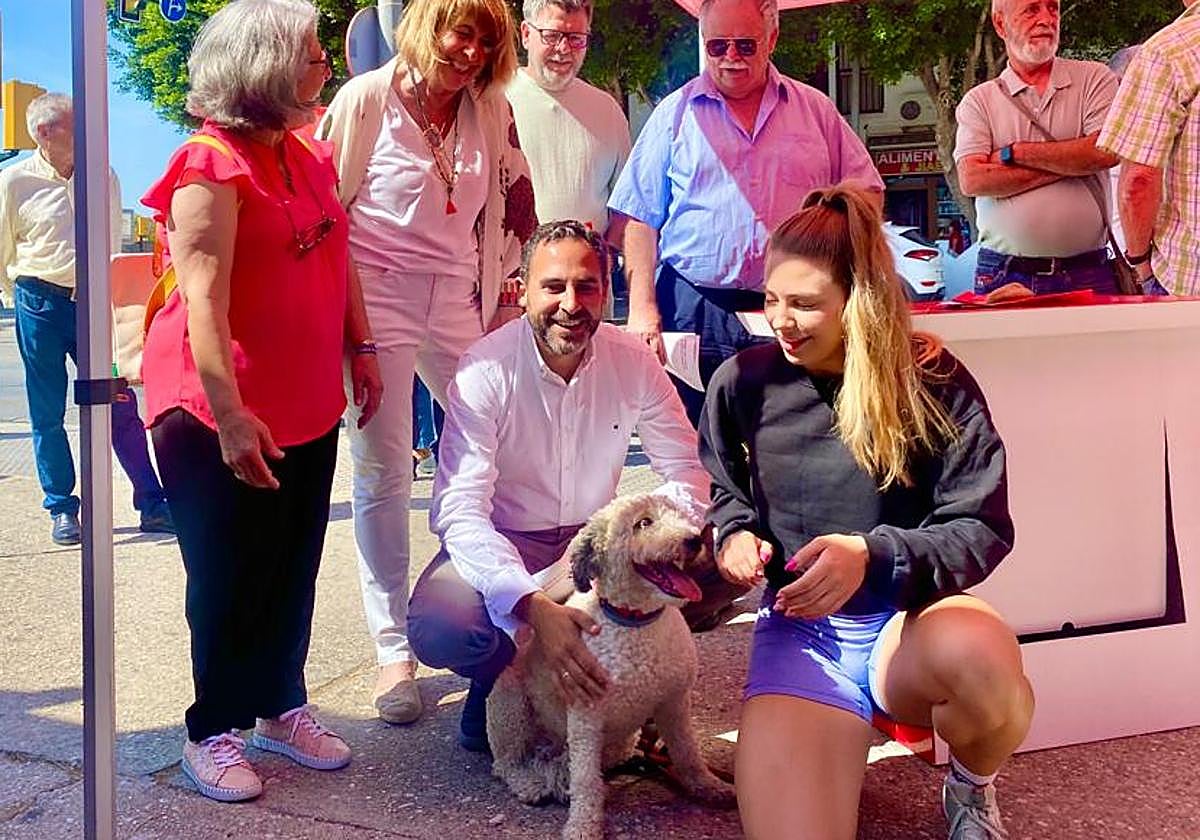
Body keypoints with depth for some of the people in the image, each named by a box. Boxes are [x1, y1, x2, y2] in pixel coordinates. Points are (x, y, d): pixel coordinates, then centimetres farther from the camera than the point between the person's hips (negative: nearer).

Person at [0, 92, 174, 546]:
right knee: (48, 414, 5)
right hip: (41, 304, -1)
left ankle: (152, 505, 5)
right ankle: (62, 510, 17)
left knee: (120, 404, 0)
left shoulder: (105, 178, 3)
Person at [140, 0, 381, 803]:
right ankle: (214, 731, 19)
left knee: (294, 569, 14)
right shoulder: (211, 166, -16)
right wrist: (229, 415, -28)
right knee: (231, 576, 4)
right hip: (221, 410, -7)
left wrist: (361, 349, 13)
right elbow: (202, 298, -23)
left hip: (306, 405, 8)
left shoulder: (308, 157, 10)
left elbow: (338, 261, 19)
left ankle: (281, 707, 29)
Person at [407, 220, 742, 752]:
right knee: (439, 627, -34)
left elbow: (686, 469, -3)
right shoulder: (486, 370, -20)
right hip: (500, 544, -3)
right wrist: (535, 608, -43)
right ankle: (499, 684, 3)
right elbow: (460, 510, -28)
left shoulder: (634, 361, -8)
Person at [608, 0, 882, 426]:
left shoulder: (816, 110, 11)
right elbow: (641, 219, 5)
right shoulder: (675, 114, 7)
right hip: (695, 308, -1)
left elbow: (866, 193, 16)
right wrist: (643, 309, -4)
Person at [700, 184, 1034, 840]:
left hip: (910, 617, -1)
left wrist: (873, 556, -23)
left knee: (981, 655, -40)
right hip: (798, 626, 1)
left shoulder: (932, 382, -6)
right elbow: (721, 491, 20)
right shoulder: (743, 382, 1)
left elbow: (983, 529, -7)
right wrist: (734, 533, -4)